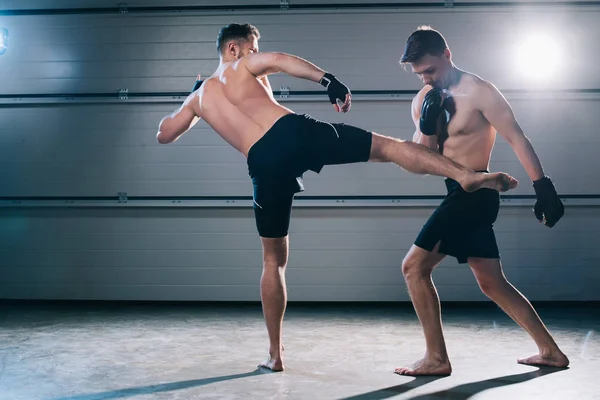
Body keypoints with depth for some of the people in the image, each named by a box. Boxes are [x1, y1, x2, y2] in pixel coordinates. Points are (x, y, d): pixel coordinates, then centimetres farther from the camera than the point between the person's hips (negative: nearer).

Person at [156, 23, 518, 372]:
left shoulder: (199, 96, 29)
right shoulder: (242, 65, 20)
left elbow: (164, 134, 41)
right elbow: (280, 59, -2)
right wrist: (327, 79, -7)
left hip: (265, 163, 3)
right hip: (294, 130, -2)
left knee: (274, 260, 15)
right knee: (388, 146, 5)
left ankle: (275, 355, 19)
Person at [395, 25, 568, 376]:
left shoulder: (478, 91, -11)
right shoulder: (424, 100, 10)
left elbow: (517, 138, -11)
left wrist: (544, 188, -14)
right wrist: (427, 126, -9)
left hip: (474, 193, -9)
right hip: (459, 194, 9)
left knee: (415, 266, -10)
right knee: (493, 283, 14)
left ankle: (436, 359, -2)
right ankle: (550, 351, 25)